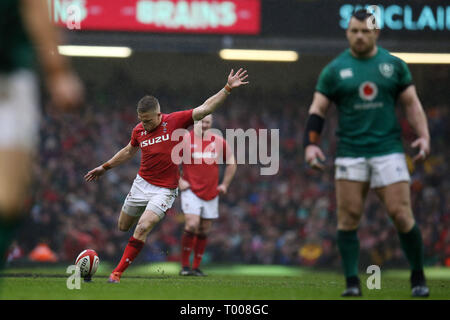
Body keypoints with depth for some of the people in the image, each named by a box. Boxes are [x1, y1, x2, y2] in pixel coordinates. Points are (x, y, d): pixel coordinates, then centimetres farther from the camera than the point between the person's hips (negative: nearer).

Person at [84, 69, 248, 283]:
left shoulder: (175, 121, -11)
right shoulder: (139, 130, 1)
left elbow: (204, 109, -13)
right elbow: (129, 152, 21)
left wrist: (228, 88, -21)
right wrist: (105, 167, 25)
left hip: (164, 190, -5)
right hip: (141, 184, 5)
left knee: (142, 228, -20)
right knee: (123, 227, 14)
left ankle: (117, 273, -13)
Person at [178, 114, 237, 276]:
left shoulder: (219, 141, 6)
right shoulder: (185, 140, -4)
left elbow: (231, 162, 18)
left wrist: (225, 184, 11)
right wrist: (179, 181, -4)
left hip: (211, 193, 4)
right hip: (191, 191, -4)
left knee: (204, 231, 6)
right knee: (192, 225, -17)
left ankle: (196, 267, 15)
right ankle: (185, 265, -7)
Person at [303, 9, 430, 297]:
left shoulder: (394, 65, 8)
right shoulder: (334, 70, 6)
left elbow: (412, 103, 11)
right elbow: (318, 110, 7)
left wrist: (423, 135, -2)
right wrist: (311, 144, -6)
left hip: (388, 148, 0)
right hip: (350, 152, 1)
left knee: (401, 214, -7)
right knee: (348, 216, -6)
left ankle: (418, 277, 9)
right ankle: (352, 282, 2)